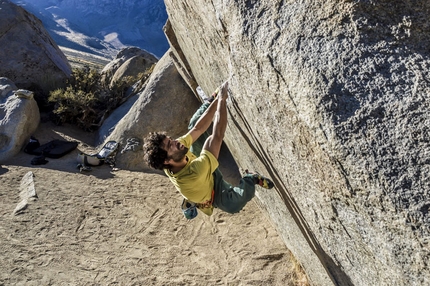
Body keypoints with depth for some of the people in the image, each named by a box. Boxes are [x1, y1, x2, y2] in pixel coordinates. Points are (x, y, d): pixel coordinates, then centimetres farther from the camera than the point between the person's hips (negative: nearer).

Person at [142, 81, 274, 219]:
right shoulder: (192, 174, -50)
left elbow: (198, 129, -22)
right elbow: (217, 136, -50)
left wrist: (217, 100, -26)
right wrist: (222, 99, -42)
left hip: (207, 172, 6)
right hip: (213, 191, -6)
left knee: (194, 124, -2)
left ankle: (212, 100, 28)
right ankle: (250, 178, -5)